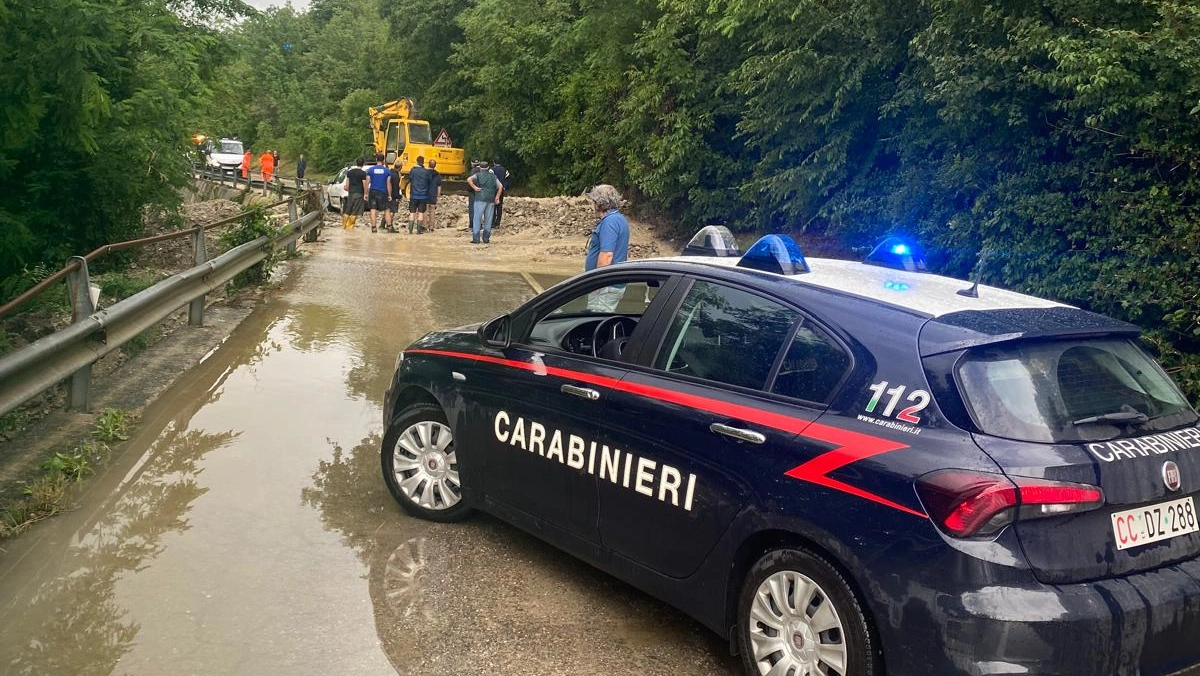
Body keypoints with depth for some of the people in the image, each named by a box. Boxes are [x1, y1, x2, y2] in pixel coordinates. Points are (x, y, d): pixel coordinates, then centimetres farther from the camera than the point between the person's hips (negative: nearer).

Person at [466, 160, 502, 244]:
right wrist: (497, 197, 9)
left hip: (480, 199, -3)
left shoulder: (478, 175, 3)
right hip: (491, 200, 3)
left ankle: (476, 238, -7)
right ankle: (486, 238, 9)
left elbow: (469, 180, -14)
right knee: (488, 219, 8)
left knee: (477, 218, -1)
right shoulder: (493, 176, 14)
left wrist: (474, 187, -9)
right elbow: (500, 187, 8)